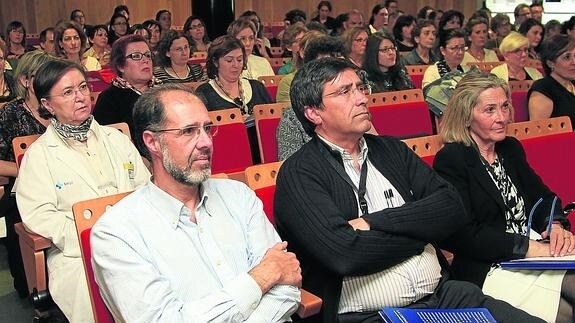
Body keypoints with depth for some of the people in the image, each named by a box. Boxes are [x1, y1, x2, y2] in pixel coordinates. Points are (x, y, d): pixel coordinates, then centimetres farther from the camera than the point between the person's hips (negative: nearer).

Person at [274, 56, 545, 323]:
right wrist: (422, 231, -3)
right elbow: (345, 254, -18)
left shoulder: (392, 149, 14)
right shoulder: (298, 175, -4)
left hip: (442, 293, 5)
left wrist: (375, 222, -10)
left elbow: (453, 208, 3)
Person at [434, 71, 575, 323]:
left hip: (538, 253, 7)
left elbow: (541, 196, 17)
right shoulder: (450, 160, -10)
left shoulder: (511, 148, 15)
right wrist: (528, 247, -18)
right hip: (488, 269, -7)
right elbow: (461, 234, -16)